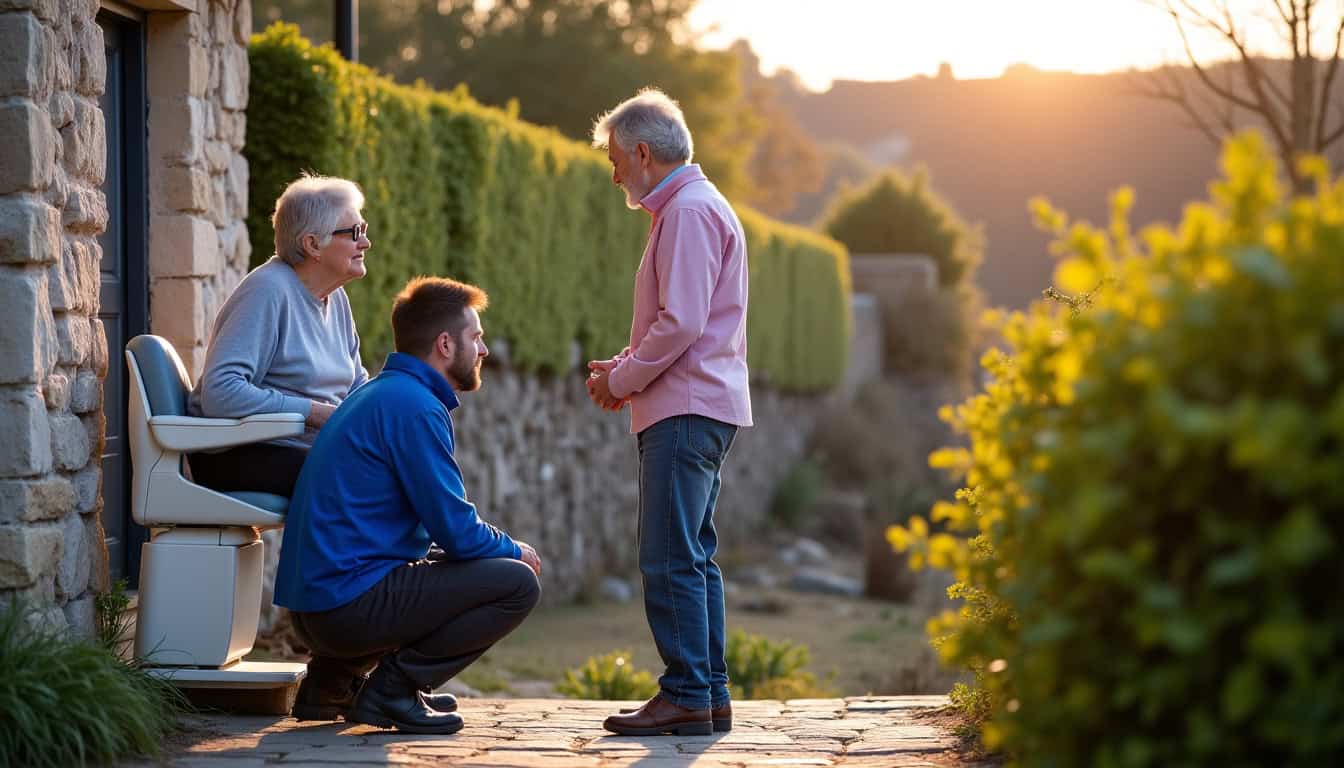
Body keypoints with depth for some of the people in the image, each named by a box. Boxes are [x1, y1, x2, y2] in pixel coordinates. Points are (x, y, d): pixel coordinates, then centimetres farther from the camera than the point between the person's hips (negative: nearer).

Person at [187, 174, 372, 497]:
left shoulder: (335, 297, 13)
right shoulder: (268, 291, -14)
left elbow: (356, 383, 25)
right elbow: (219, 392, -24)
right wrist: (315, 413, -24)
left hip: (309, 451, 9)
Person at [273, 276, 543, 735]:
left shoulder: (380, 394, 19)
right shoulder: (414, 407, -13)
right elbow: (458, 533, -15)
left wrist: (501, 547, 15)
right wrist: (516, 551, 4)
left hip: (312, 608, 10)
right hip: (352, 604, -10)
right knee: (518, 584, -11)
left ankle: (332, 680, 17)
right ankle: (393, 688, -7)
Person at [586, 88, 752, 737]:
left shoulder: (690, 210, -12)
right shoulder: (687, 208, 20)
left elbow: (681, 324, -20)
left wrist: (621, 380, -9)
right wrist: (623, 367, 12)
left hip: (687, 409, -11)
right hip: (697, 406, 11)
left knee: (670, 560, -10)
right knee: (693, 556, 11)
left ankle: (686, 697, -9)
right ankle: (710, 695, 14)